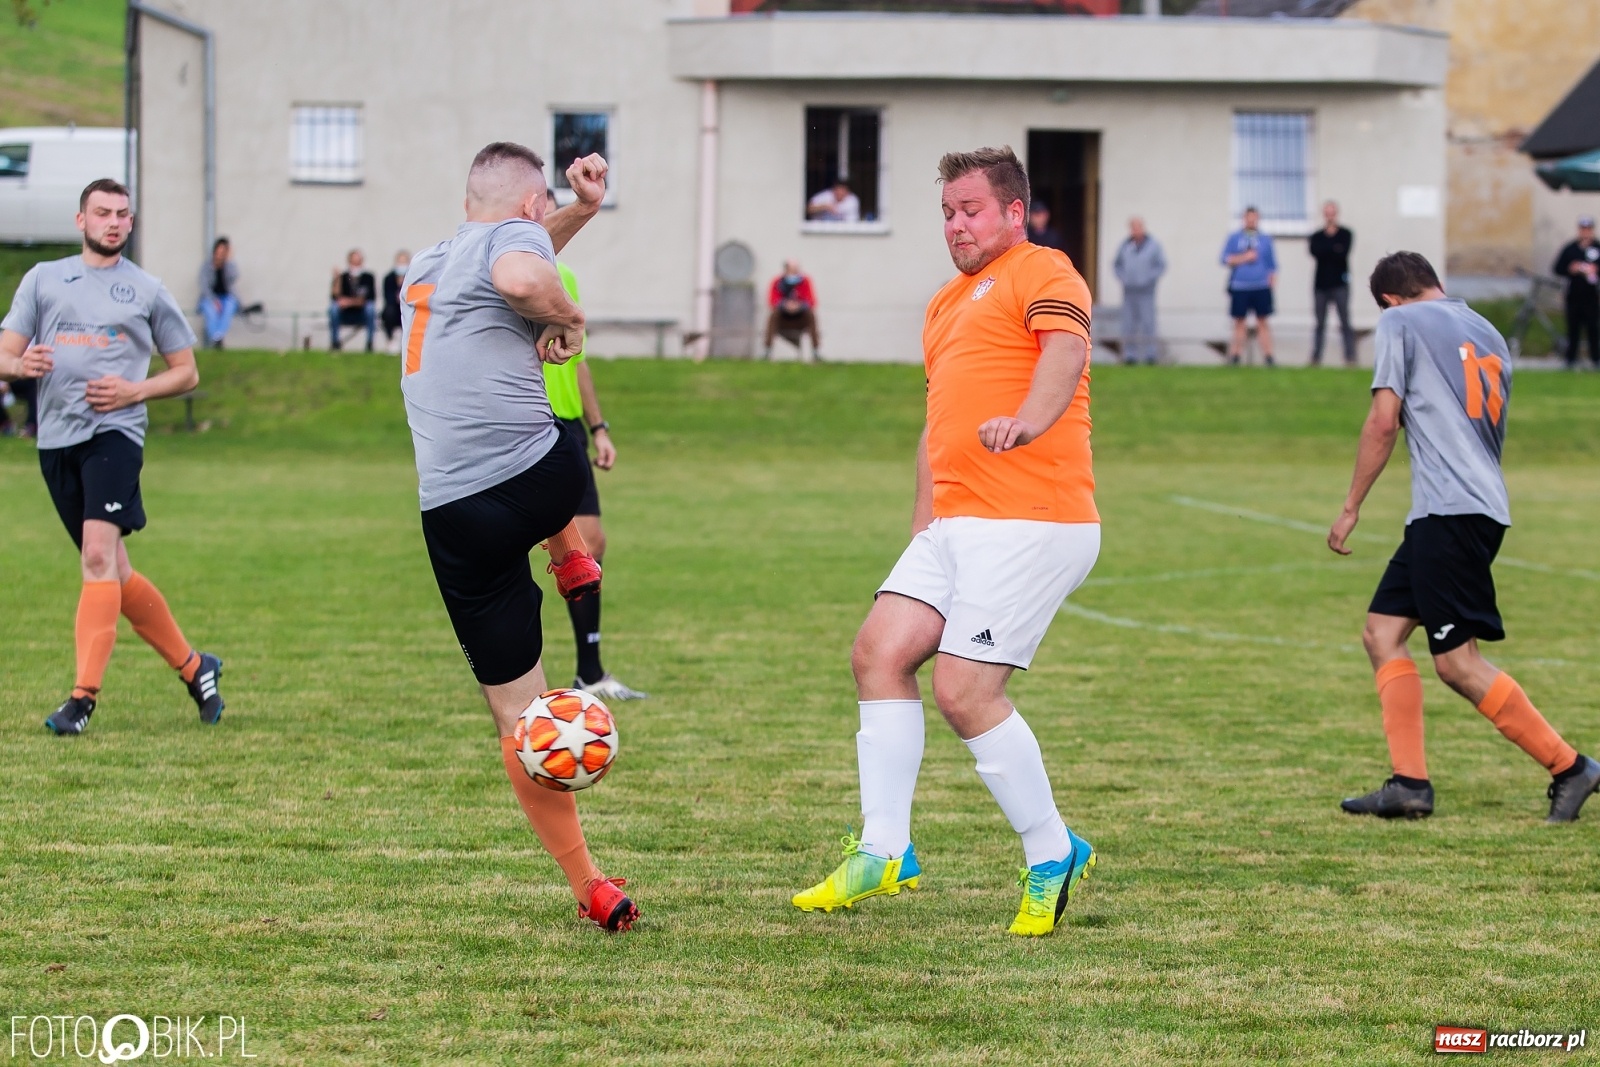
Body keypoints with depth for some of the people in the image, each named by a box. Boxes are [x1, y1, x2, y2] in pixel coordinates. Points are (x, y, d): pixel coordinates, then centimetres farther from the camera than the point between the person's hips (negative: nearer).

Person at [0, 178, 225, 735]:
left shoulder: (148, 291, 9)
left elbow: (186, 372, 12)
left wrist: (134, 391, -5)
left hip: (114, 432, -3)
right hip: (56, 438, 3)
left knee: (99, 557, -20)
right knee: (114, 572, 6)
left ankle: (84, 695, -21)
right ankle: (193, 665, 22)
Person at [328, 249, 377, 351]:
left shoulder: (368, 277, -3)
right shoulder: (342, 277, -2)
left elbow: (371, 298, -13)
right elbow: (335, 298, -15)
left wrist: (351, 302, -24)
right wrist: (337, 280, -30)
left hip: (363, 315, -1)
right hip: (345, 315, 1)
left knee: (370, 307, -30)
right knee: (333, 307, -27)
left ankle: (370, 343, -23)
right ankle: (334, 342, -19)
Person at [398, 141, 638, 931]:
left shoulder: (424, 266, 23)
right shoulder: (515, 236, 2)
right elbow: (521, 276, -23)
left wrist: (578, 211, 37)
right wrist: (568, 319, -5)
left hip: (454, 515, 5)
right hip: (541, 478, -5)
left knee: (515, 709, 8)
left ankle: (590, 887, 6)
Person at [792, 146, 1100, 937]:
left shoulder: (1040, 273, -4)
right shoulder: (948, 302, 24)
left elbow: (1066, 346, -25)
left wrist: (1029, 421, -44)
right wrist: (923, 522, 27)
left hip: (1027, 522, -9)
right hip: (956, 522, 9)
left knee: (964, 691, -13)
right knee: (879, 653, -1)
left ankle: (1053, 856, 3)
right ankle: (884, 852, 4)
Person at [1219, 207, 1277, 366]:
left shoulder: (1265, 239, 12)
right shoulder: (1234, 238, 8)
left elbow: (1272, 263, 14)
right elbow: (1226, 260, 3)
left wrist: (1272, 278, 0)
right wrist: (1244, 258, -8)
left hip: (1261, 287, 1)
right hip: (1239, 287, -1)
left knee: (1263, 322, 0)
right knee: (1239, 323, 2)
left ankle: (1268, 356, -1)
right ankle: (1234, 355, 6)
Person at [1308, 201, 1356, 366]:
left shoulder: (1345, 234, 4)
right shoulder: (1317, 236, 11)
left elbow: (1343, 253, -12)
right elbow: (1314, 251, -9)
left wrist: (1325, 251, -9)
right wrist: (1334, 249, -11)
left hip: (1339, 284, -3)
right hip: (1321, 284, 3)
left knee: (1345, 322, -7)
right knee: (1320, 323, 6)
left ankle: (1350, 357, -9)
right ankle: (1316, 357, 9)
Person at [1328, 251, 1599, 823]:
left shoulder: (1398, 323, 1)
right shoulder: (1488, 335, 21)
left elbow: (1384, 421, -6)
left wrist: (1351, 507, -1)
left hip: (1449, 510, -9)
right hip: (1485, 506, 9)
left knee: (1458, 662, -8)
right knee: (1382, 633, 9)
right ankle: (1410, 784, 1)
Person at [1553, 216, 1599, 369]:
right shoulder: (1570, 248, 8)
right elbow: (1558, 269, 7)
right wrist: (1571, 269, -10)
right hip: (1574, 295, 1)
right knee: (1573, 328, 2)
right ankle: (1571, 358, 9)